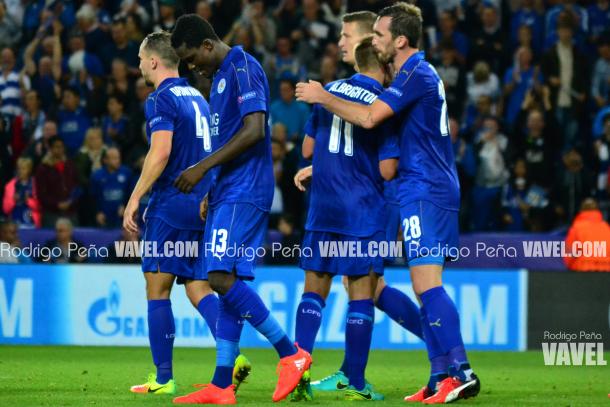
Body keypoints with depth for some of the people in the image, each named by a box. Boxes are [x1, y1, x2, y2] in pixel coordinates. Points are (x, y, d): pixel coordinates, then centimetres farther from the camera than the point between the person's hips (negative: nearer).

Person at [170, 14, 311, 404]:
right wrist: (213, 192, 20)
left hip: (243, 192, -10)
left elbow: (253, 130, -20)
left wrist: (203, 167, -17)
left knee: (223, 277, -16)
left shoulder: (243, 67, -10)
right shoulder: (222, 75, 20)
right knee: (228, 282, 5)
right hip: (229, 193, 10)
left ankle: (291, 354, -10)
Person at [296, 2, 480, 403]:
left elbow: (369, 117, -21)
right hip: (434, 189, 10)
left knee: (428, 284, -14)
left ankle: (460, 373, -18)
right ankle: (442, 377, 8)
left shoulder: (416, 74, -13)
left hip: (425, 190, -10)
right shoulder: (420, 73, 19)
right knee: (427, 287, 9)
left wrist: (323, 97, -7)